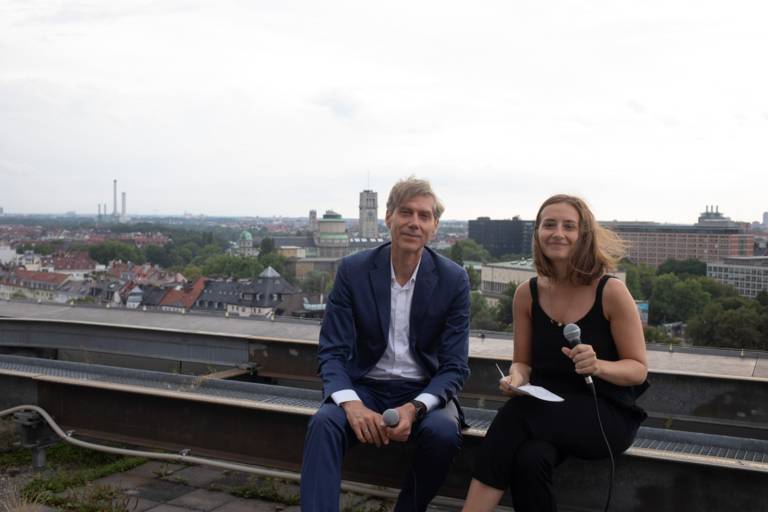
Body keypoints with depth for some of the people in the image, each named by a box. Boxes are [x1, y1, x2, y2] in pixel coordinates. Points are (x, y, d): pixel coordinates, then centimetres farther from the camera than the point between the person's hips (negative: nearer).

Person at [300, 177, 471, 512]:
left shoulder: (453, 279, -7)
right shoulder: (353, 270, -7)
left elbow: (454, 367, -7)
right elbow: (333, 352, -8)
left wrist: (415, 408, -28)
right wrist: (351, 403, -30)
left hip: (424, 392, 0)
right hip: (365, 387, 0)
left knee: (443, 431, -31)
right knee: (324, 423, -31)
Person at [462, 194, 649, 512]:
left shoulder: (611, 292, -8)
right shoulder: (527, 294, 3)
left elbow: (638, 369, -3)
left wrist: (598, 366, -25)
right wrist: (517, 377, -13)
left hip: (605, 412, -3)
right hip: (545, 408, 3)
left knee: (515, 418, -30)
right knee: (530, 458, -33)